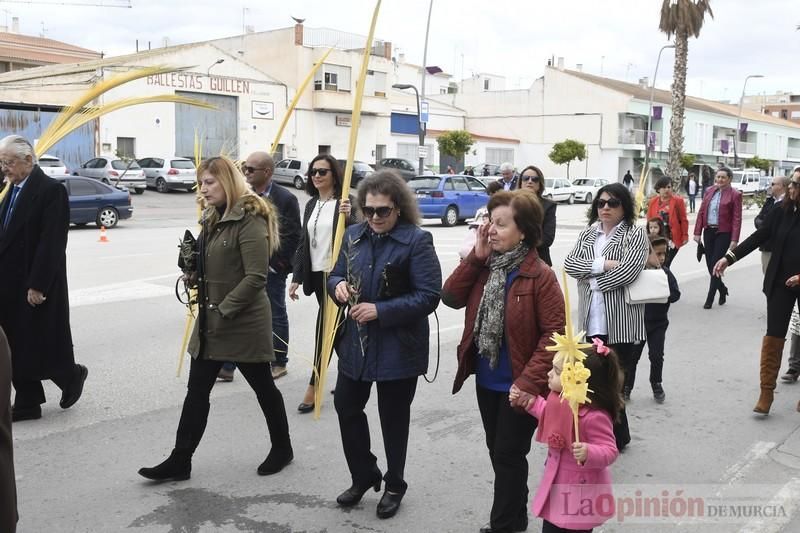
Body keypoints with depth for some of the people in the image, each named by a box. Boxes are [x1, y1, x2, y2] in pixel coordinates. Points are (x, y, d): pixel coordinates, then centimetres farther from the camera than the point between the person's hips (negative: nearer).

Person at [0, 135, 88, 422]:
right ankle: (27, 403, 20)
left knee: (45, 343, 4)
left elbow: (51, 243, -19)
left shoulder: (51, 190, -14)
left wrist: (37, 286, -20)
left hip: (37, 286, -8)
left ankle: (72, 377, 29)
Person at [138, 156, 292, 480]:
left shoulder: (250, 220, -17)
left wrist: (224, 311, -22)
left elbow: (256, 277, -22)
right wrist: (194, 270, 1)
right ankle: (180, 461, 16)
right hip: (211, 320, 8)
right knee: (197, 391, 9)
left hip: (244, 322, -8)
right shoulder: (214, 218, 12)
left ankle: (282, 448, 28)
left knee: (263, 387, 9)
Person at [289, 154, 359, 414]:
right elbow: (304, 243, 15)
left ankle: (314, 386, -3)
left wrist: (348, 217, -34)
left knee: (326, 325, -8)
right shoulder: (311, 205, 13)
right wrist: (297, 277, 12)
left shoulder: (346, 201, -8)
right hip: (317, 274, 7)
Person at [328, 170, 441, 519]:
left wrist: (380, 310, -24)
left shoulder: (417, 241, -14)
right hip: (355, 342, 6)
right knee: (346, 406, 12)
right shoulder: (354, 235, 5)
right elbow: (336, 275, 14)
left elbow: (429, 297, -18)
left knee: (393, 417, 9)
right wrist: (338, 285, -11)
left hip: (398, 347, -6)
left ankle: (394, 485, 30)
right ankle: (363, 476, 34)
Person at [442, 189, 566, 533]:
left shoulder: (540, 276, -18)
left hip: (517, 386, -7)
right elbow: (451, 298, -3)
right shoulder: (485, 265, 2)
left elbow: (554, 334, -19)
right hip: (486, 380, 7)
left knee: (508, 455, 4)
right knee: (497, 452, 19)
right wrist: (475, 258, -12)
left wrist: (529, 382, -24)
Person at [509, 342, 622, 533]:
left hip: (581, 490, -8)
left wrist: (588, 453, -45)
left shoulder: (595, 416, -32)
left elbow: (610, 451, -28)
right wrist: (529, 402, 11)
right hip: (557, 482, 8)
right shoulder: (560, 400, -6)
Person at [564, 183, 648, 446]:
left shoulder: (636, 234, -3)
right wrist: (602, 264, -13)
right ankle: (615, 434, 24)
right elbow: (569, 264, 1)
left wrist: (591, 279, -6)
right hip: (593, 320, 5)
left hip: (620, 322, -5)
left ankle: (617, 437, 15)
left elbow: (628, 271, -17)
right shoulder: (587, 234, 14)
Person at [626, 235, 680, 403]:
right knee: (632, 355, 7)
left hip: (658, 322, 2)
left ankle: (656, 384, 28)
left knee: (657, 356, 7)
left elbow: (675, 294, -7)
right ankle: (626, 386, 21)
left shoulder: (665, 272, -4)